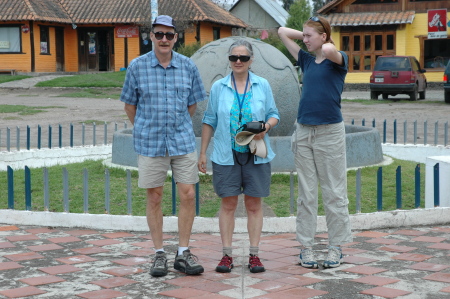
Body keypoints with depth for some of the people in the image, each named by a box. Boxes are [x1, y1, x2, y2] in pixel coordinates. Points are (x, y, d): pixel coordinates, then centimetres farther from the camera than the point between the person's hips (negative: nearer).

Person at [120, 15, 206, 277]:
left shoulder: (188, 66, 1)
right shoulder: (137, 67, -3)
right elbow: (130, 104, 7)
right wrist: (145, 130, 11)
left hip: (183, 140, 1)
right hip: (150, 144, -1)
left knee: (188, 195, 0)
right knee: (154, 198, 5)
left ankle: (184, 253, 12)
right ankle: (159, 254, 16)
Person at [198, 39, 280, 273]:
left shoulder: (262, 85, 4)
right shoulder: (218, 87, 5)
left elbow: (273, 114, 10)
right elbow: (209, 121, 7)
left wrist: (266, 126, -14)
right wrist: (202, 153, 5)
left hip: (256, 155, 0)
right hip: (226, 155, 0)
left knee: (254, 204, 4)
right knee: (228, 204, 2)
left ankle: (254, 255, 10)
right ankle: (227, 255, 8)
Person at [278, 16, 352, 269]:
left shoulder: (338, 60, -3)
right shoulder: (307, 60, 13)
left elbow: (329, 51, -28)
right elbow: (282, 32, 21)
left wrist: (327, 44, -7)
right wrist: (308, 36, 13)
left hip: (330, 132, -6)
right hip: (304, 131, 6)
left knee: (334, 192, 2)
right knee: (306, 193, 7)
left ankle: (336, 247, 10)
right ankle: (306, 247, 12)